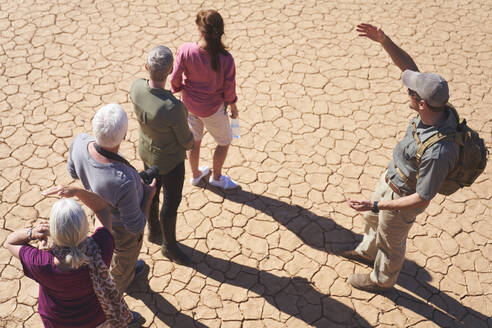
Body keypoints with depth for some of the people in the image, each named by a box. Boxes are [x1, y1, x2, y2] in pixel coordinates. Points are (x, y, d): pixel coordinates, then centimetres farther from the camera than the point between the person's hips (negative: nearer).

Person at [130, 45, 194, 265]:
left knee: (152, 191, 29)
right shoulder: (174, 108, -41)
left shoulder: (136, 87, -23)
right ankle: (169, 246, 41)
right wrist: (189, 142, 1)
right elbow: (187, 142, -22)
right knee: (171, 202, 17)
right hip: (169, 160, -6)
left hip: (146, 149, 7)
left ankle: (153, 231, 55)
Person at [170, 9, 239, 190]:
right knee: (224, 141, 26)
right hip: (212, 109, -3)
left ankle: (195, 174, 52)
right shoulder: (225, 59, -30)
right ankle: (216, 177, 45)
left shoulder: (185, 51, -26)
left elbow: (175, 78, -14)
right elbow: (229, 88, -17)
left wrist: (177, 89, 10)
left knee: (194, 140, 29)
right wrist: (233, 105, 4)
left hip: (189, 104, 3)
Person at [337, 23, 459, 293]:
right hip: (390, 178, 8)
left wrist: (376, 205, -30)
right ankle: (367, 252, 66)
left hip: (403, 197, -8)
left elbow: (422, 199, -33)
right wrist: (384, 40, -26)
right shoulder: (439, 107, -23)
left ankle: (381, 280, 53)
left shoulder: (439, 151, -44)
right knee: (372, 219, 34)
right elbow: (409, 66, -13)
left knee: (390, 241, 22)